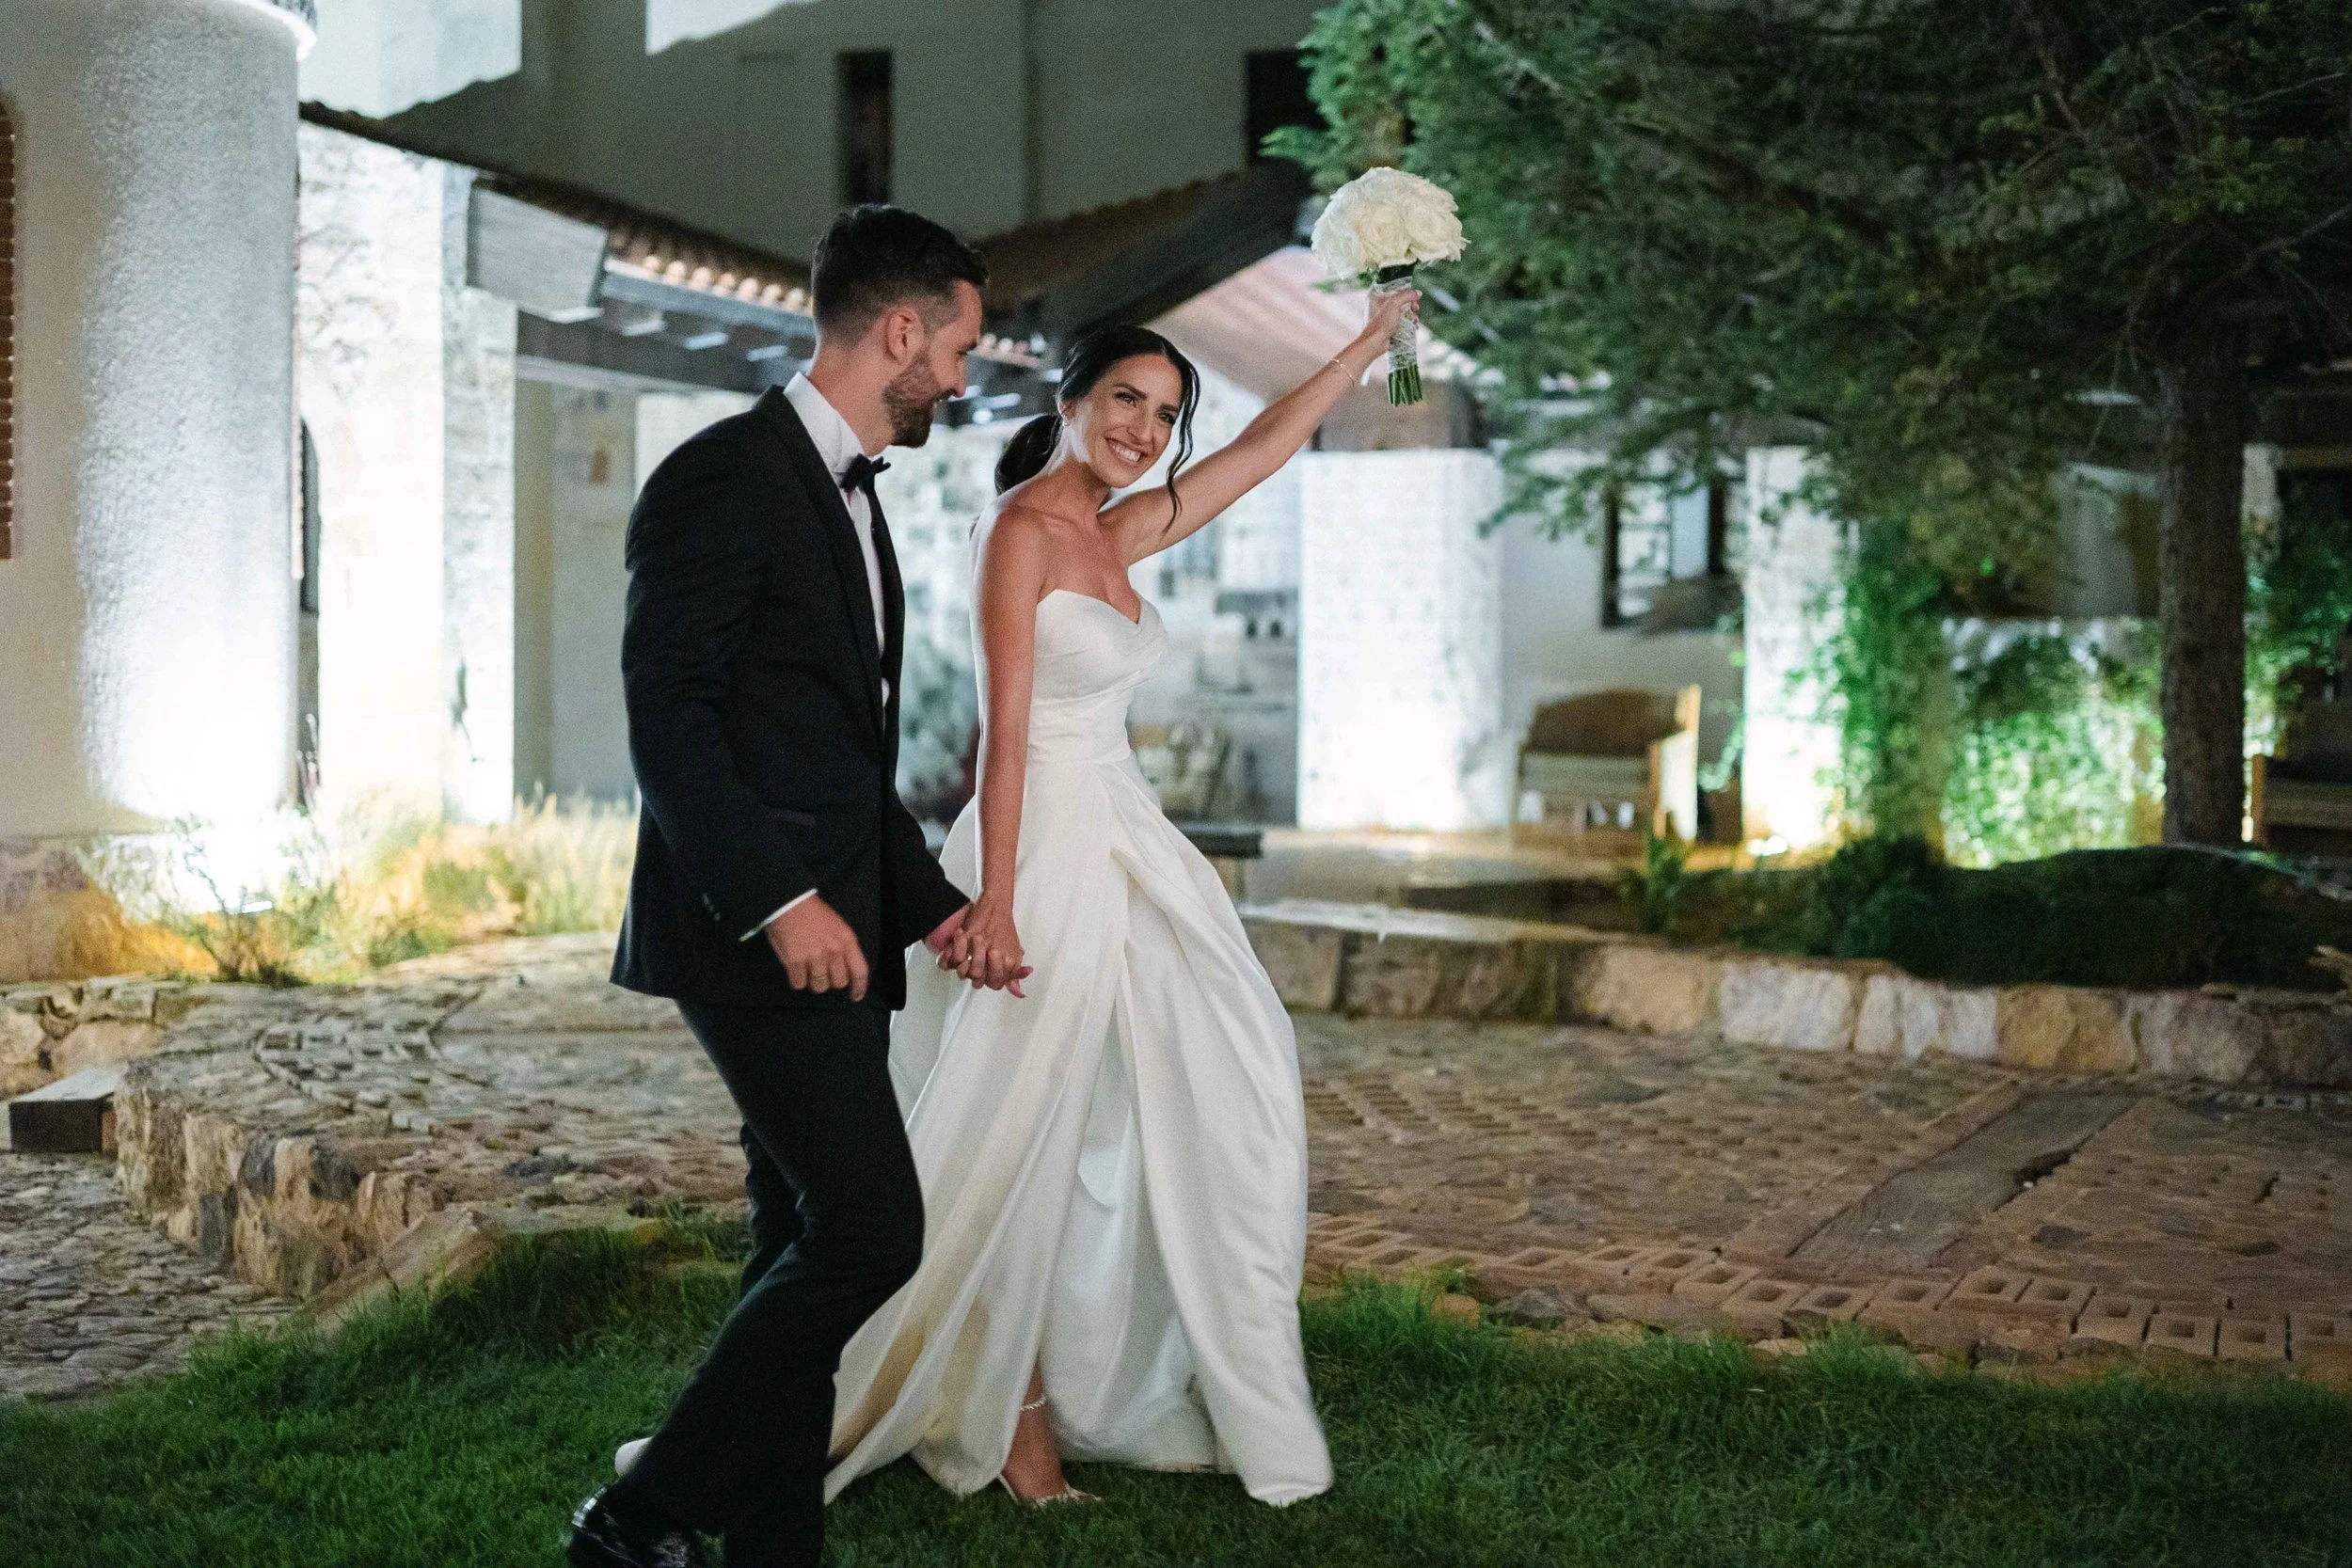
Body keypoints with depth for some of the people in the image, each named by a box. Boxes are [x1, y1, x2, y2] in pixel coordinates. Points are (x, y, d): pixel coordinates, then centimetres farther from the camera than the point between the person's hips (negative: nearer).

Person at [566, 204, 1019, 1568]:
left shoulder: (851, 495, 19)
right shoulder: (724, 477, -10)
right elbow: (668, 714, -17)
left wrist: (930, 901, 19)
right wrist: (781, 902, -22)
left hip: (832, 935, 9)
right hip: (757, 934, -9)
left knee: (810, 1247, 10)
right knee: (870, 1230, -13)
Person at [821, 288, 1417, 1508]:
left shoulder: (1117, 534, 13)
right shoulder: (1020, 529, -10)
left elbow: (1263, 449, 22)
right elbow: (1004, 728, -16)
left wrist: (1370, 343, 25)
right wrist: (995, 903, -21)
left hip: (1124, 845, 9)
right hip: (1046, 849, -9)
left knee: (1212, 1099, 9)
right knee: (1028, 1135, -1)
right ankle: (1013, 1418, 12)